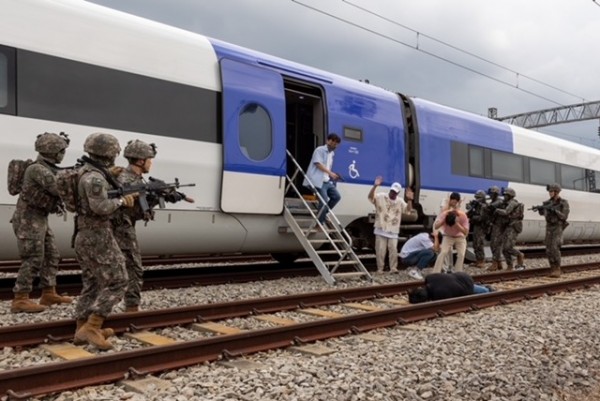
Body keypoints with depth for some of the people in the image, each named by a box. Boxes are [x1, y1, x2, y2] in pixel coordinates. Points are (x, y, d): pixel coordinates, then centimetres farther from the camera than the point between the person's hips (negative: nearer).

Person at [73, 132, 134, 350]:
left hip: (85, 236, 10)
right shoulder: (94, 177, -18)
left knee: (92, 284, 15)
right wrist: (121, 201, -12)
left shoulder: (87, 172, 13)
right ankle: (91, 328, -7)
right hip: (98, 237, -10)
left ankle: (82, 329, 20)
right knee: (117, 282, -5)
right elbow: (100, 207, -27)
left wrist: (122, 197, 8)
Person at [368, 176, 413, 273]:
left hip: (393, 231, 3)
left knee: (393, 250, 1)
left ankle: (393, 268, 9)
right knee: (380, 250, 0)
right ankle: (380, 268, 9)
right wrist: (375, 186, -32)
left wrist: (409, 199, -14)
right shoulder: (381, 196, -3)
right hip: (381, 230, -3)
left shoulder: (400, 201, 10)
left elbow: (408, 210, 2)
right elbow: (370, 197, -18)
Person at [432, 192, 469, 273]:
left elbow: (466, 232, -20)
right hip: (448, 237, -1)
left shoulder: (463, 215, -20)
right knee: (443, 253, -22)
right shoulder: (445, 214, -18)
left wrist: (457, 224, -33)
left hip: (460, 237, 1)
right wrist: (444, 219, -34)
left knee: (461, 255, -19)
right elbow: (435, 226, -24)